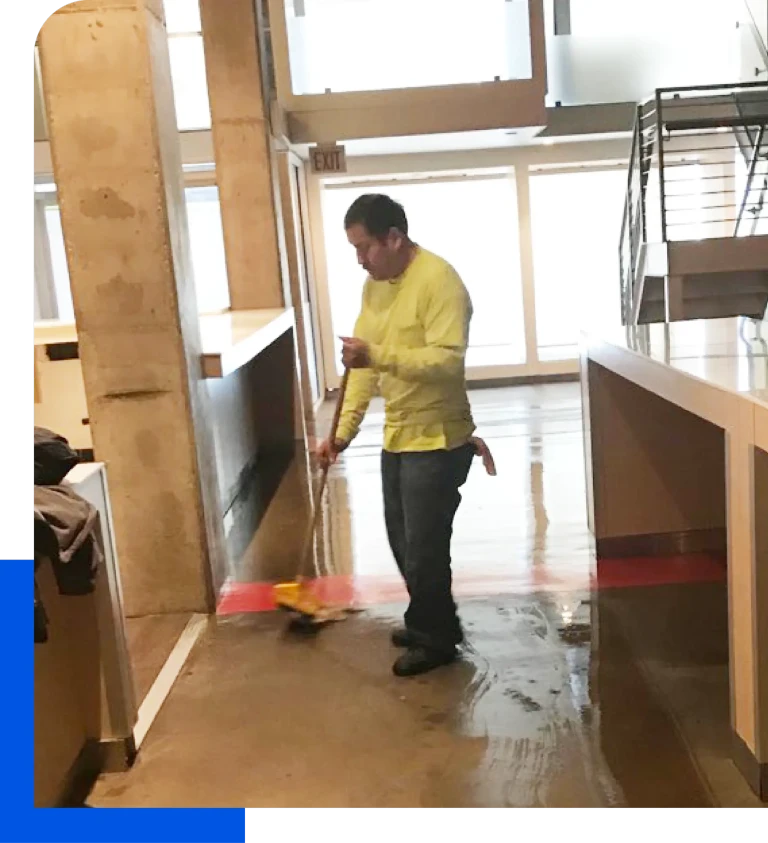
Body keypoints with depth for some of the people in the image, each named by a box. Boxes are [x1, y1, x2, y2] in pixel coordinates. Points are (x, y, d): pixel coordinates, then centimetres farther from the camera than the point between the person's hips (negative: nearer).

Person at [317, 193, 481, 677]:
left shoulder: (439, 280, -18)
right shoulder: (375, 285, 8)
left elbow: (447, 361, -28)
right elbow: (364, 365, 10)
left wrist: (377, 355, -34)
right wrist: (343, 430, 5)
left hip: (437, 438, -9)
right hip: (397, 435, 9)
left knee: (423, 547, 1)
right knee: (403, 542, 18)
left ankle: (436, 639, 21)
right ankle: (431, 622, 37)